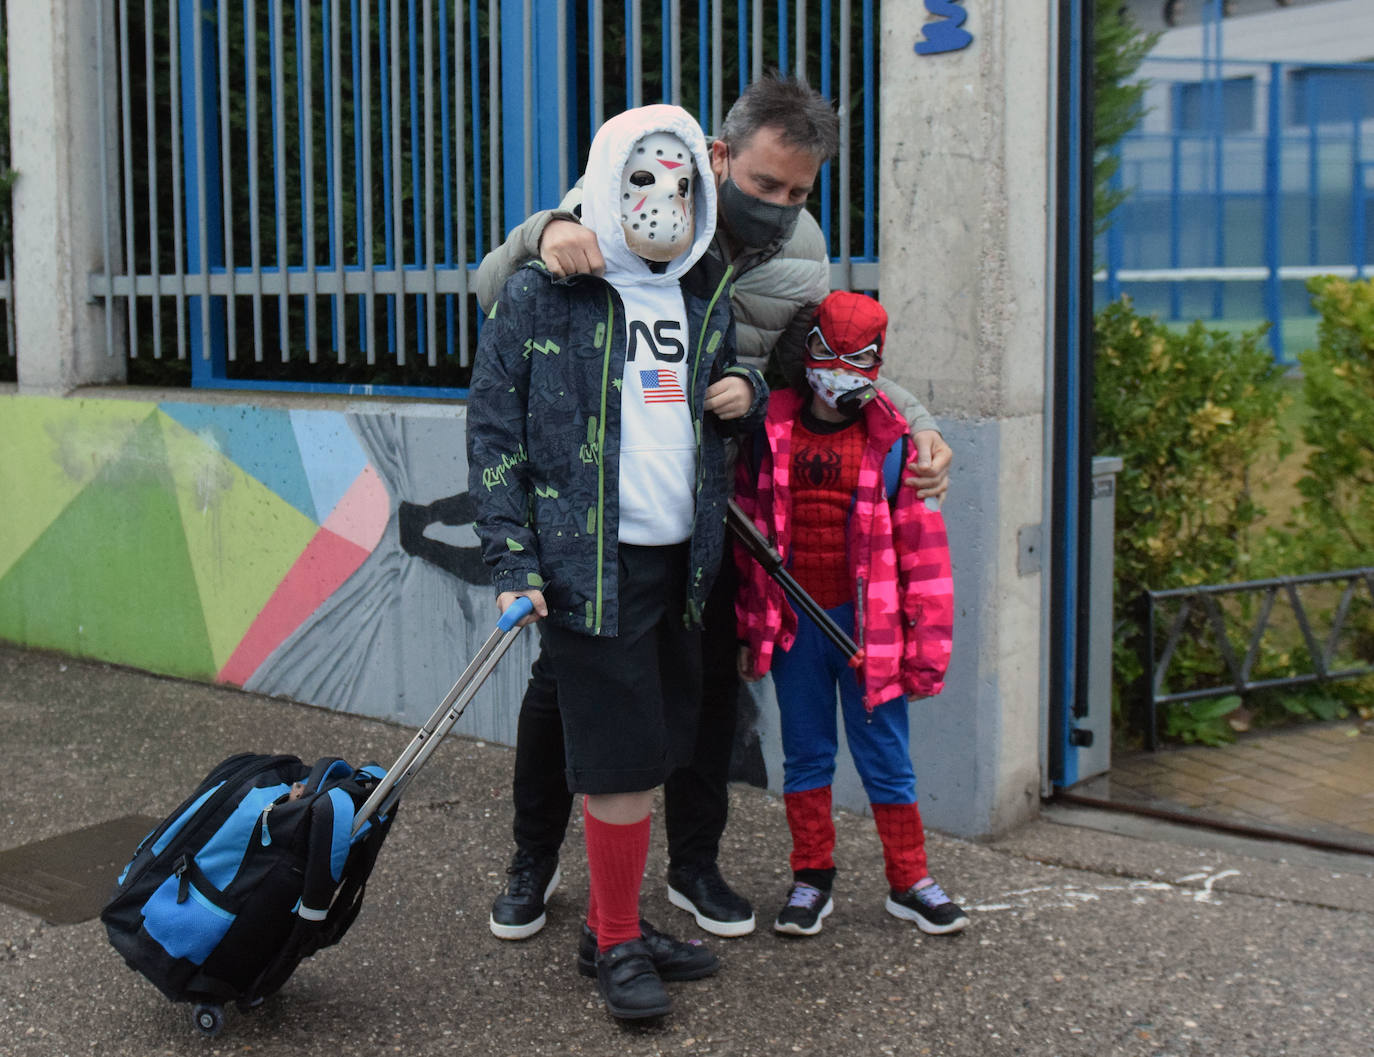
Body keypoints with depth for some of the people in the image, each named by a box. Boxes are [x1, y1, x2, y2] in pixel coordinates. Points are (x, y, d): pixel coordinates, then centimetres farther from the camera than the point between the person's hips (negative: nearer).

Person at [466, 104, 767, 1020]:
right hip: (591, 564, -6)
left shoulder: (708, 303, 14)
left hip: (681, 562, 6)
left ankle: (614, 926, 26)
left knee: (655, 751, 11)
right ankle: (617, 944, 14)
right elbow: (493, 430, -3)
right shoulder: (543, 295, -2)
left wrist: (746, 397, 4)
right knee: (623, 756, -4)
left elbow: (729, 396, 30)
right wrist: (512, 561, -10)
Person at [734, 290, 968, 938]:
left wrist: (925, 646, -5)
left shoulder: (892, 443, -4)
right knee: (805, 755, 11)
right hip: (793, 623, 2)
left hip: (866, 622, -2)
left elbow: (921, 547, -3)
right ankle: (811, 879, 23)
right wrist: (746, 628, 9)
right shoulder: (771, 435, 3)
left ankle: (908, 883, 19)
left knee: (885, 756, 6)